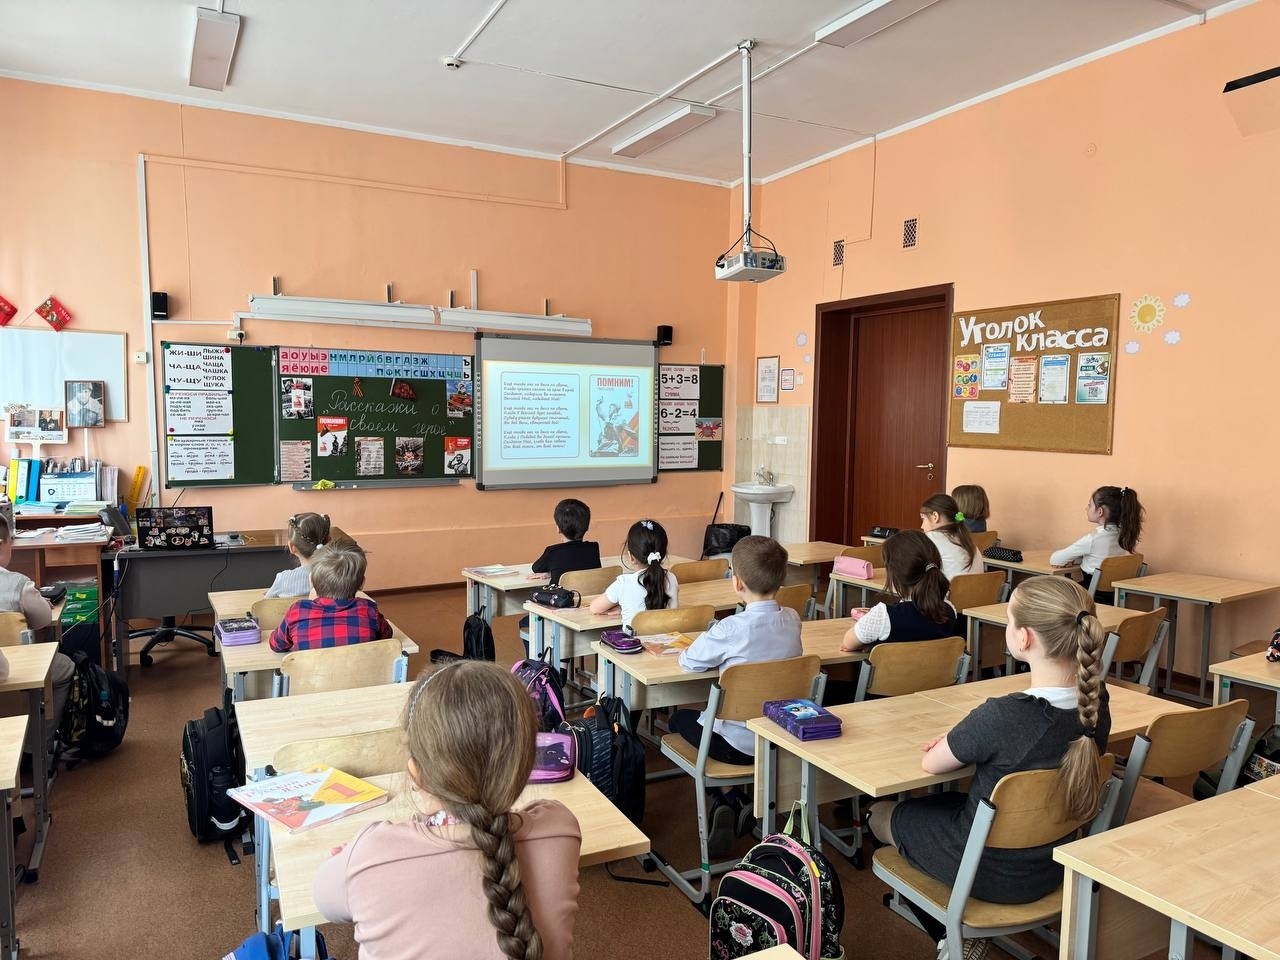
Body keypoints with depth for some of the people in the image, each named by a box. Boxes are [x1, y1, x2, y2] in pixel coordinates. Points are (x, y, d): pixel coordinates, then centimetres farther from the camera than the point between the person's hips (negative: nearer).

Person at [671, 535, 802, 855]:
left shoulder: (731, 628, -24)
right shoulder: (792, 619, -6)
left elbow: (688, 661, -11)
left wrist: (714, 646, 6)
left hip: (740, 744, -6)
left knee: (680, 718, 22)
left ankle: (726, 802, 12)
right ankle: (739, 804, 18)